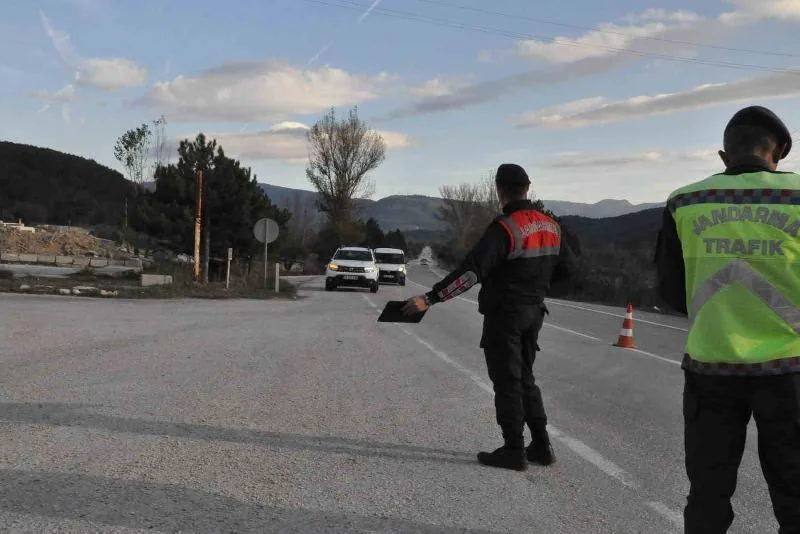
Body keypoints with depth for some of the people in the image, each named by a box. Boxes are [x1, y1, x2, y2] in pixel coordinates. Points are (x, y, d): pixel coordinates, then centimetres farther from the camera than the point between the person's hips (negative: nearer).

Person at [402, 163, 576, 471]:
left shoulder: (503, 229, -21)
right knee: (524, 379, 18)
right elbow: (566, 267, 14)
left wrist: (429, 299, -30)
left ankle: (514, 451, 8)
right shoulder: (550, 226, 3)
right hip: (533, 313, 7)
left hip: (503, 316, -7)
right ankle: (541, 446, 21)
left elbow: (470, 272, -29)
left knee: (507, 382, 2)